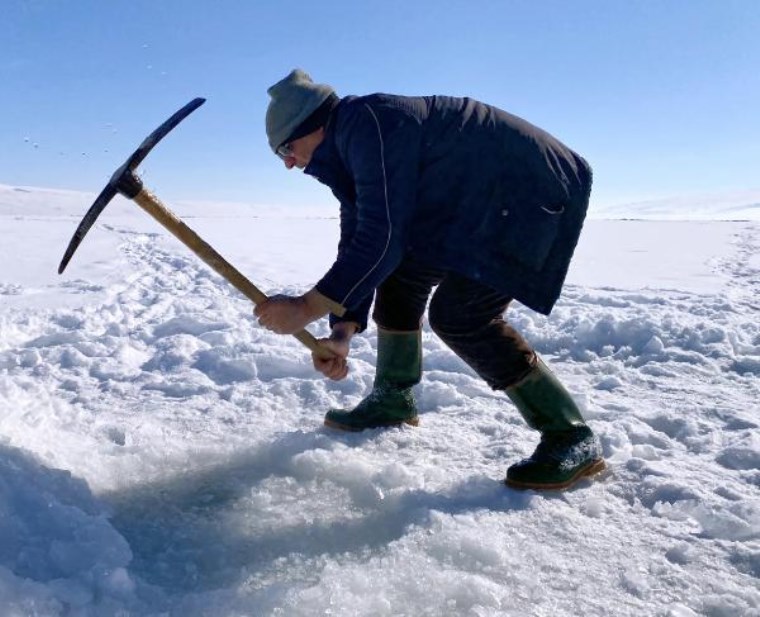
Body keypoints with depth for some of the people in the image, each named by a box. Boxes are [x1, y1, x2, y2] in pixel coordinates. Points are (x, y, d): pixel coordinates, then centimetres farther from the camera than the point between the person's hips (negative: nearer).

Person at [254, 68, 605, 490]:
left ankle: (571, 439, -10)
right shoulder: (347, 149, 10)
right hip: (482, 206, 11)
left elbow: (381, 239, -28)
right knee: (402, 275, 9)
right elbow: (358, 242, 8)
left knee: (458, 313, -20)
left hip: (537, 194, -10)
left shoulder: (370, 124, -22)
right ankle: (393, 402, 22)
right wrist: (343, 332, -3)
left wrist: (307, 308, -23)